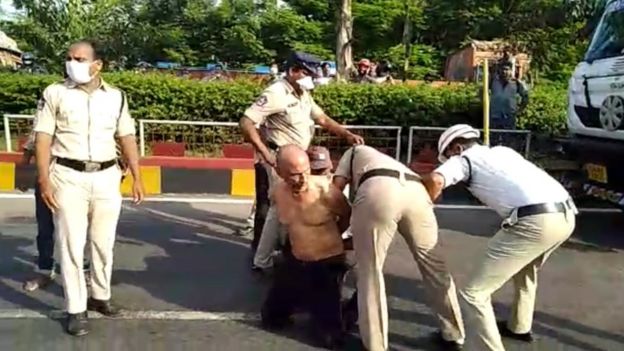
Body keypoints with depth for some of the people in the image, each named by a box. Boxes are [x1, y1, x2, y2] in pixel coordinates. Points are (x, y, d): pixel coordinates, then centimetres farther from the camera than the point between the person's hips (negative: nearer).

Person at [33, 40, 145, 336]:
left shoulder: (116, 97, 6)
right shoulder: (54, 93, 0)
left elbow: (127, 139, 9)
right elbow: (43, 139, -3)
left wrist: (137, 178, 4)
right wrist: (44, 181, -11)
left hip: (106, 178, 2)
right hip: (68, 178, -2)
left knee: (103, 243, 12)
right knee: (71, 245, 3)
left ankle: (101, 296, 31)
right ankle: (75, 309, 13)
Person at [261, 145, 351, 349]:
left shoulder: (326, 191, -25)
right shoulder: (277, 192, -8)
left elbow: (348, 216, -3)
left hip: (328, 264, -5)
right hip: (295, 262, 5)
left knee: (331, 338, -6)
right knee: (270, 319, 14)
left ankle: (320, 303, 25)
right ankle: (304, 299, 37)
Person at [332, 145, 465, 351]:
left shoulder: (354, 153, 37)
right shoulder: (387, 161, 47)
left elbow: (336, 189, 22)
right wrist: (359, 237, 53)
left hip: (377, 190, -5)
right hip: (416, 191, 5)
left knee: (370, 272, 9)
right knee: (433, 266, 20)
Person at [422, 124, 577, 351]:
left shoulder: (464, 159, 8)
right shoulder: (503, 151, 30)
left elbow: (435, 180, -10)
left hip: (535, 221, -9)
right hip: (566, 215, 9)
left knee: (475, 293, -1)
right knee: (525, 268, 37)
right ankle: (519, 327, 53)